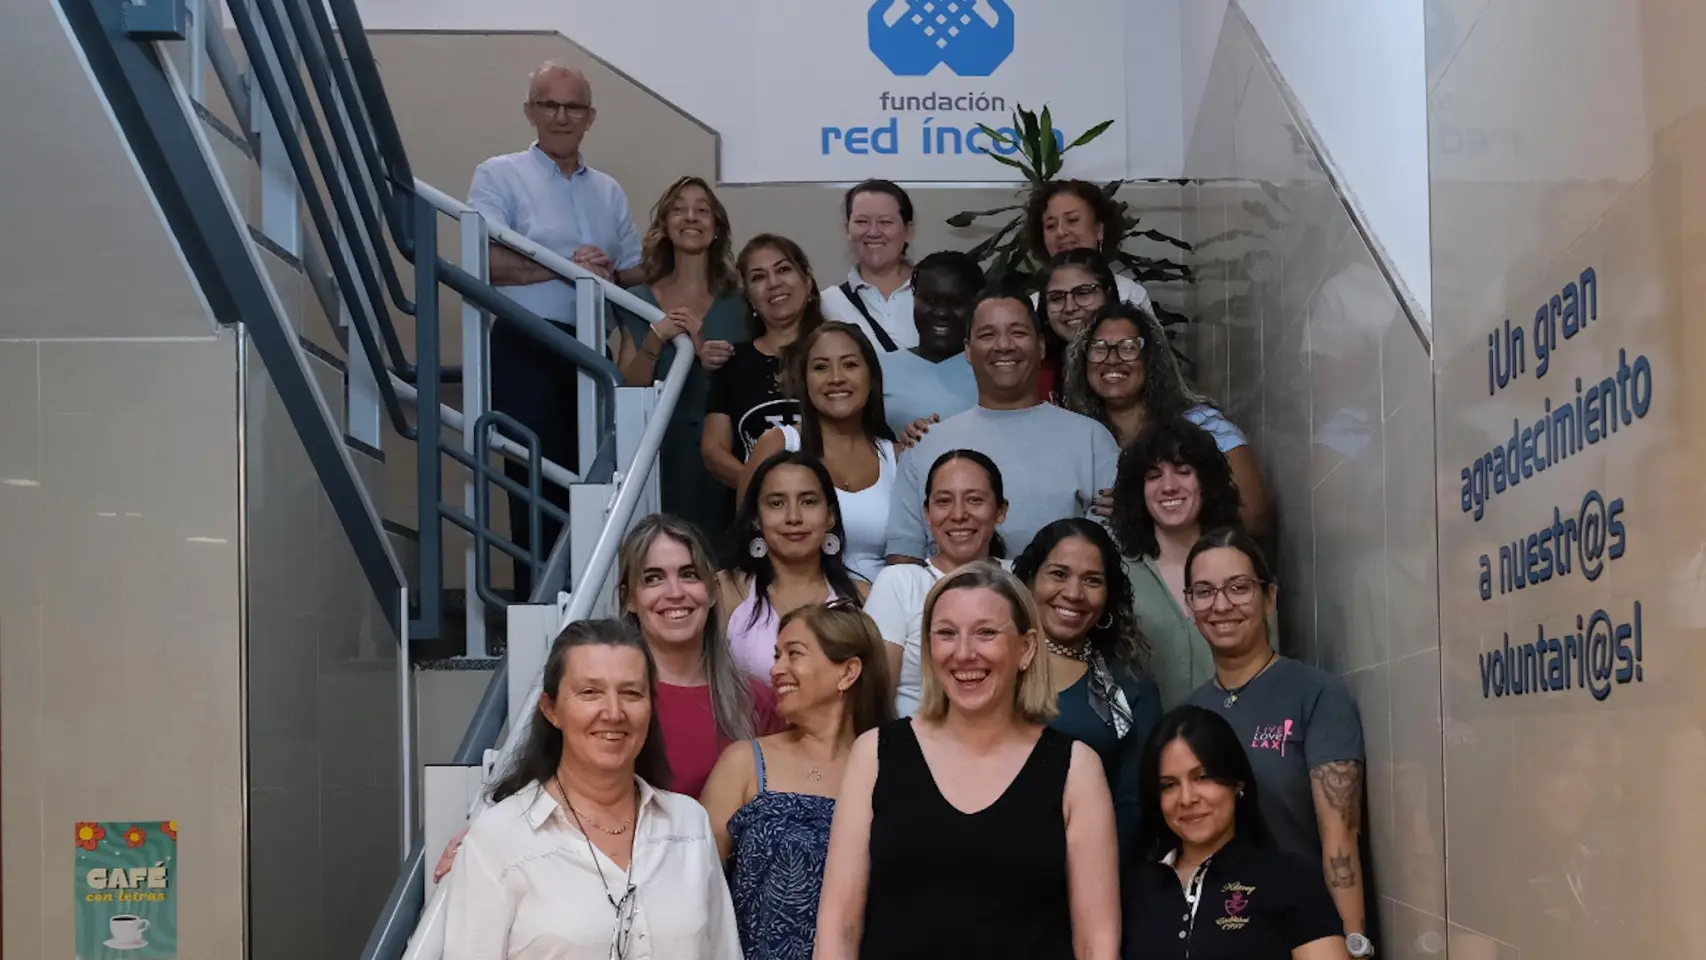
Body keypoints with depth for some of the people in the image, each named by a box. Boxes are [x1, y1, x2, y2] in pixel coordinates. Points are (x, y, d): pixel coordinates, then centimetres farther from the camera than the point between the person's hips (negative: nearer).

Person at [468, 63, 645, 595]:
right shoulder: (499, 175, 2)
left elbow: (637, 272, 19)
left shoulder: (609, 190, 18)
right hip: (529, 350, -5)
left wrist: (611, 276, -4)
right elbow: (487, 262, -12)